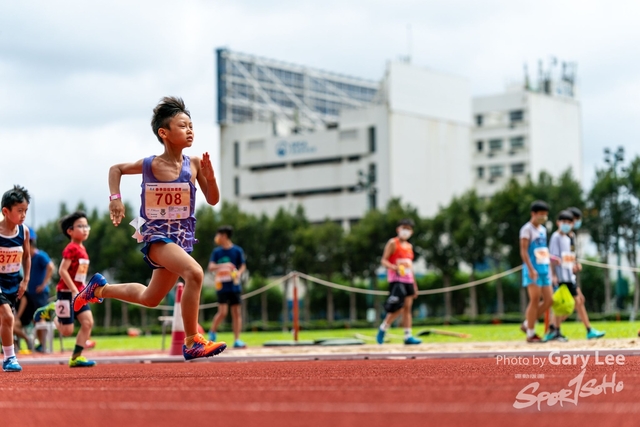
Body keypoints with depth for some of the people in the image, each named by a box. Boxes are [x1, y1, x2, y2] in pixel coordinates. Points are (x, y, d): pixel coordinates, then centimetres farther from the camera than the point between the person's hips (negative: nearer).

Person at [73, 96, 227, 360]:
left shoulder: (194, 164, -5)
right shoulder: (149, 165, -10)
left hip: (182, 238, 5)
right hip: (155, 236, -5)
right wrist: (115, 197, -5)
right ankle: (192, 343, -23)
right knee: (194, 273, -31)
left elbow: (213, 200, 0)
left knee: (150, 298, 21)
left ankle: (100, 288, 47)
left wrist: (209, 175, -17)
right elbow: (116, 169, 9)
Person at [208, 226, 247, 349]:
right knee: (222, 312, -11)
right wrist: (221, 266, -22)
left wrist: (239, 273, -16)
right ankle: (212, 332, 12)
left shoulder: (237, 250, 3)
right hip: (222, 286, -1)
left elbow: (243, 266, 6)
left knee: (236, 312, 0)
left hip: (234, 286, 1)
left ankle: (237, 340, 4)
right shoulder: (217, 251, 6)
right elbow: (211, 267, -3)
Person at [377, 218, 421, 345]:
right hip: (396, 279, -7)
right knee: (398, 308, -14)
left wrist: (414, 285, 21)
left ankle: (408, 336, 2)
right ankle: (382, 329, 2)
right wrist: (395, 268, -28)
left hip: (408, 280, 7)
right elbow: (384, 261, -9)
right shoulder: (393, 243, -2)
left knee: (407, 308, 2)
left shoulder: (409, 246, 19)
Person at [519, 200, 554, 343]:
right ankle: (531, 334, -1)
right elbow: (523, 251, -14)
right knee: (535, 300, -8)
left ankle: (527, 324, 16)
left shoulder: (543, 230, 18)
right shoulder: (527, 229, -7)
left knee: (549, 300, 4)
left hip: (544, 269, 8)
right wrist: (531, 269, -21)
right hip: (533, 271, -8)